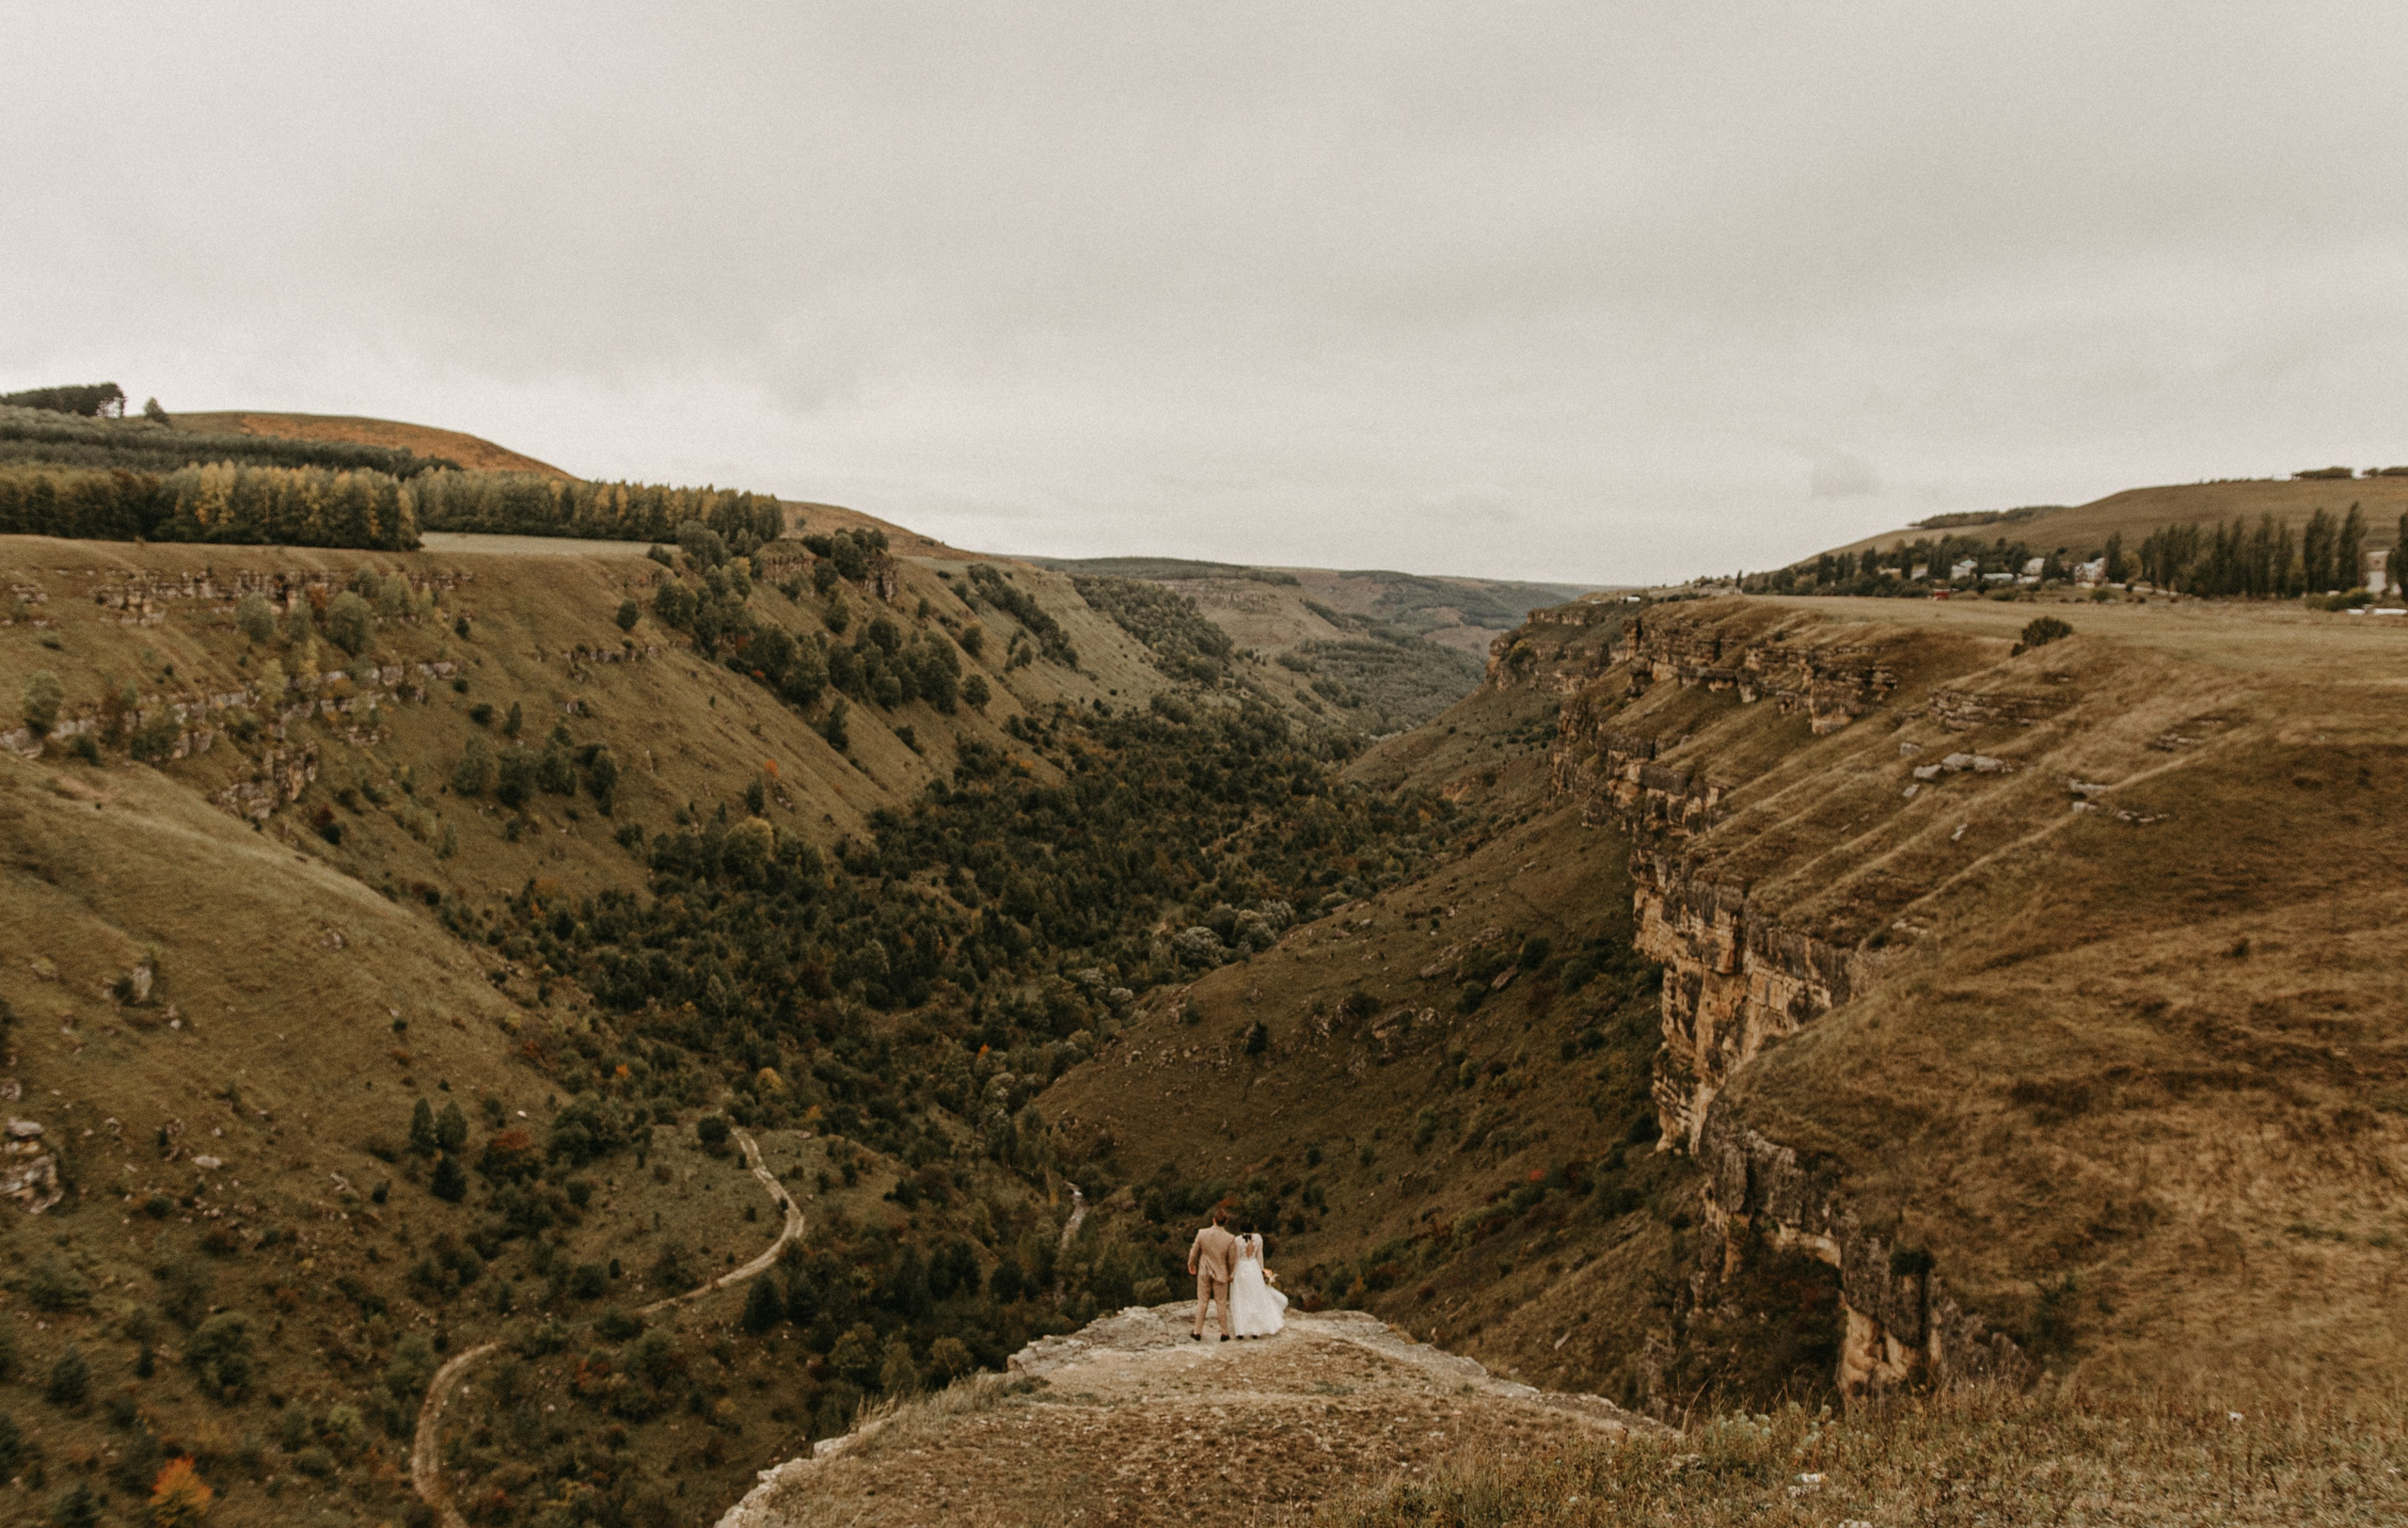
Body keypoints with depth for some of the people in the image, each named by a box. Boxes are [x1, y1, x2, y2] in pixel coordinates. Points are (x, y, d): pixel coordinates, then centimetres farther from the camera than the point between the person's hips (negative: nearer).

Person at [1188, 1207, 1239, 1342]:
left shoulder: (1202, 1233, -18)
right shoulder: (1230, 1239, -21)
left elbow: (1194, 1252, -5)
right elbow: (1232, 1260, -10)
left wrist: (1191, 1264, 16)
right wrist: (1230, 1273, 11)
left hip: (1204, 1273, 1)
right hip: (1220, 1274, -1)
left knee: (1202, 1302, 15)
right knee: (1222, 1304, 15)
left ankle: (1198, 1332, 23)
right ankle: (1224, 1333, 23)